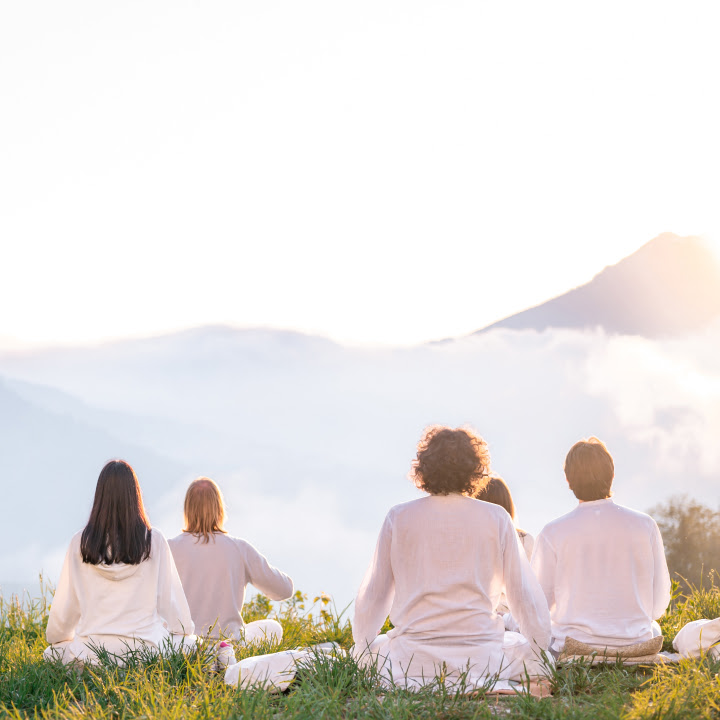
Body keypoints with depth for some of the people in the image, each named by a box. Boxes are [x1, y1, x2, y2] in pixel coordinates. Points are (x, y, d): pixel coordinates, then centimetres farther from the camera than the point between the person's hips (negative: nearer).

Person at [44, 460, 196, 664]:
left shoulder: (81, 543, -3)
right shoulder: (153, 541, -6)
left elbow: (65, 604, 5)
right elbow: (169, 598, 1)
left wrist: (56, 640, 23)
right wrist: (186, 633, 19)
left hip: (92, 653, 1)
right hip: (144, 645, 0)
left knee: (53, 654, 30)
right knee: (189, 643, 26)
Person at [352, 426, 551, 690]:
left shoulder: (399, 518, 1)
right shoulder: (496, 518, 0)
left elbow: (372, 594, 9)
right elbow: (524, 594, 6)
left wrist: (362, 649, 25)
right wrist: (539, 652, 21)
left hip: (412, 660, 0)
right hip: (481, 656, 0)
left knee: (368, 649, 30)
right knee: (527, 647, 29)